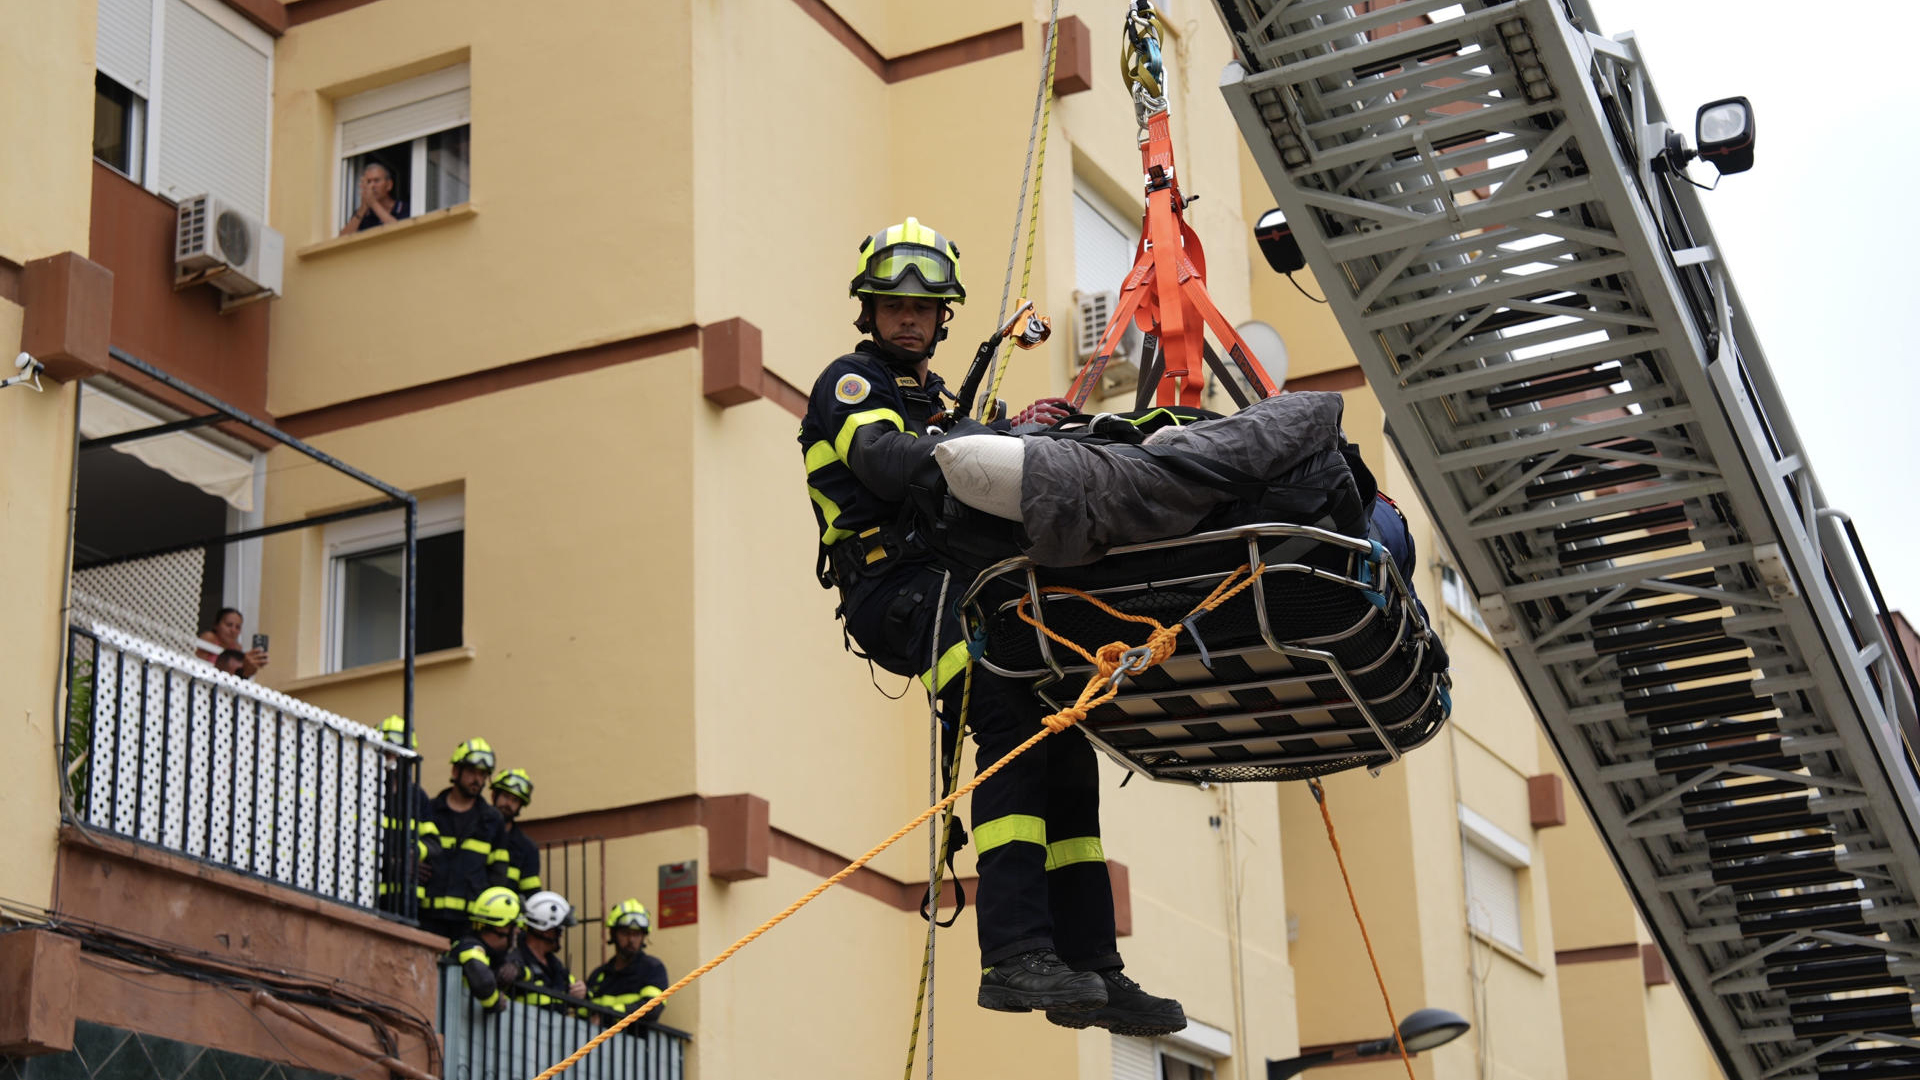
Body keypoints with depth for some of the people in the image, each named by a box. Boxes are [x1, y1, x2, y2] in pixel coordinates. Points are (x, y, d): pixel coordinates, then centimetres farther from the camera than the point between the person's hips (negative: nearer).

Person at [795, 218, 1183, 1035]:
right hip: (897, 591, -9)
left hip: (956, 590, 9)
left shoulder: (942, 400, 32)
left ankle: (1088, 967, 1)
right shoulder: (850, 383, 6)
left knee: (1064, 746, 0)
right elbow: (885, 463, -15)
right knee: (1014, 725, -29)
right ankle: (1015, 954, -38)